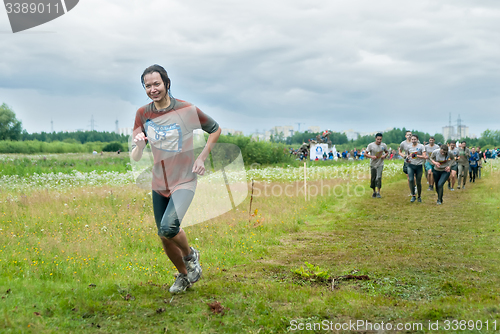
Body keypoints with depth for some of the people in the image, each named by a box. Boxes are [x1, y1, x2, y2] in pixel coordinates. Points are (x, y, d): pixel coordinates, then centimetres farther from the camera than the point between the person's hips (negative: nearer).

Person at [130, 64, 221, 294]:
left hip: (184, 182, -5)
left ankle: (190, 254, 6)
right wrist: (138, 145, -24)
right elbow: (135, 158, -1)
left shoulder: (186, 110, -13)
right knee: (165, 238, 11)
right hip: (159, 184, 5)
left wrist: (202, 158, -7)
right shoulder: (143, 114, -2)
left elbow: (216, 129, 3)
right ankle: (183, 275, 37)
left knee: (168, 227, -26)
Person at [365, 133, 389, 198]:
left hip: (380, 164, 0)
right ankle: (374, 192, 22)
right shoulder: (371, 145, -7)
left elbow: (387, 152, 17)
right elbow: (365, 154, -5)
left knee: (378, 178, -14)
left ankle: (378, 192, -6)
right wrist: (371, 156, -22)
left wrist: (385, 155, -6)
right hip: (373, 164, 0)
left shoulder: (384, 145, 0)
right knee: (373, 179, 4)